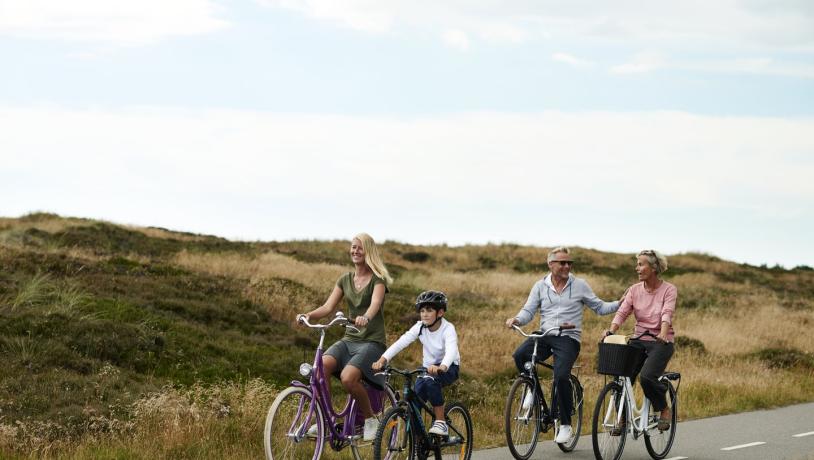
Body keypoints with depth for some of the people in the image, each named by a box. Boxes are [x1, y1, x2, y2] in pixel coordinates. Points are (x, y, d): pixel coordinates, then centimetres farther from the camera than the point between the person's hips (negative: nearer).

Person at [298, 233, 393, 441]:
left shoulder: (378, 279, -3)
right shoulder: (345, 280, 13)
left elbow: (375, 303, -22)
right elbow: (328, 307, 3)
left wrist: (365, 318, -45)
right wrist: (309, 315, -18)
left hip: (372, 341, -5)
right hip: (349, 339, 5)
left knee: (348, 377, -31)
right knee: (321, 366, -26)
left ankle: (371, 419, -7)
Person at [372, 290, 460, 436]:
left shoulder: (448, 329, -22)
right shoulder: (420, 327, -10)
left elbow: (451, 351, -41)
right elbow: (400, 342, -22)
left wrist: (442, 367, -63)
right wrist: (382, 360, -37)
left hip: (448, 368, -5)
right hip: (429, 367, 5)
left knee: (430, 381, -36)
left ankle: (440, 422, -25)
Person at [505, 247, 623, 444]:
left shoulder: (579, 285, 8)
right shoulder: (540, 286, 11)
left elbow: (600, 307, 10)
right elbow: (528, 311, 6)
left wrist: (620, 304, -6)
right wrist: (516, 319, -16)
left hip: (568, 338, -2)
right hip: (544, 336, 2)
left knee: (561, 376, -25)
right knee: (520, 355, -27)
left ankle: (565, 424, -9)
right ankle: (534, 390, 2)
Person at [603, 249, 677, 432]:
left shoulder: (668, 290, -5)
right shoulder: (635, 290, 7)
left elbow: (667, 314, -21)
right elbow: (622, 312, -2)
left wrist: (663, 334, -39)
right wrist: (611, 330, -21)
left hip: (661, 342, -5)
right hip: (639, 340, 5)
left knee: (647, 376, -27)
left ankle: (665, 410, -2)